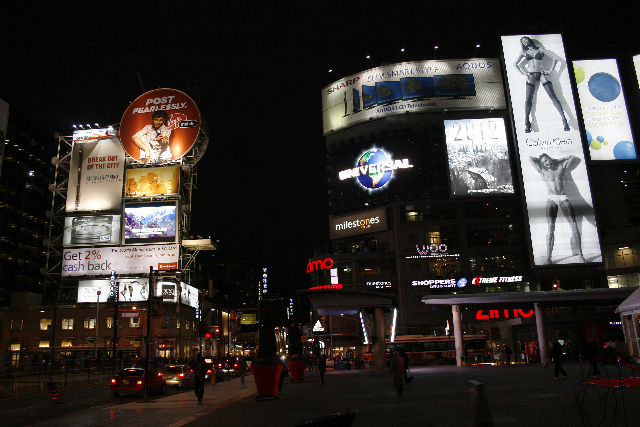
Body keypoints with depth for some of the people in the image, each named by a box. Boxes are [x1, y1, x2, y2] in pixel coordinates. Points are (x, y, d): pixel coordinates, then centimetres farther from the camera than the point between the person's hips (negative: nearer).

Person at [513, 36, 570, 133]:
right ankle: (527, 123, -19)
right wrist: (523, 74, 4)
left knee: (553, 96, -13)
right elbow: (515, 64, 14)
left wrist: (550, 70, 3)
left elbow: (555, 58, 13)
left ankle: (564, 120, -21)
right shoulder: (524, 53, 20)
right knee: (528, 98, -15)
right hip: (531, 75, 1)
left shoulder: (540, 50, 16)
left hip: (542, 74, -1)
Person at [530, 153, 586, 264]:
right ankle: (548, 257, -16)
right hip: (551, 199, -2)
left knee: (574, 225, -9)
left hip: (564, 198, 2)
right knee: (550, 227, -12)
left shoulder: (561, 168, 20)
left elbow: (572, 157, 31)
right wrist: (541, 161, 26)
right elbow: (530, 158, 14)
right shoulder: (543, 172, 16)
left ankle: (580, 254, -7)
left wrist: (558, 160, 29)